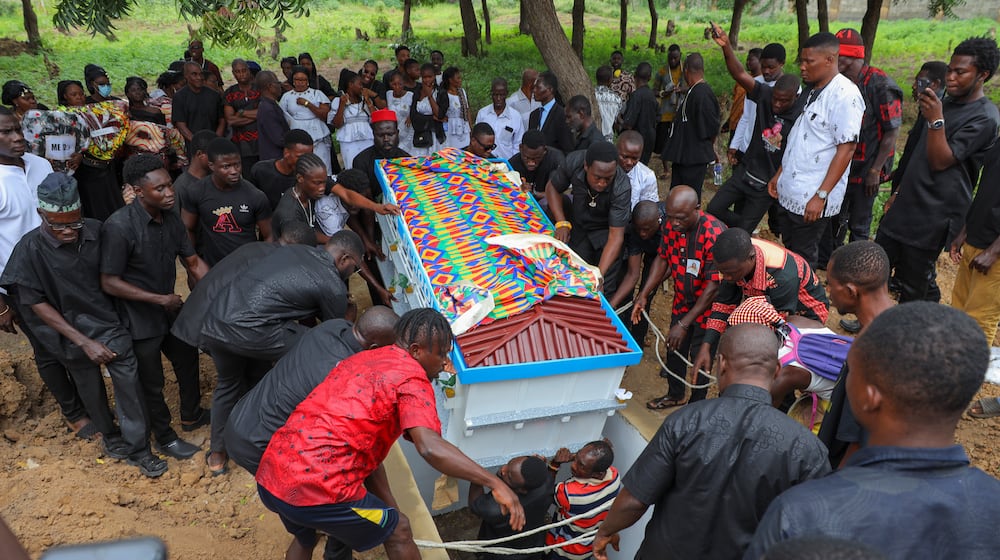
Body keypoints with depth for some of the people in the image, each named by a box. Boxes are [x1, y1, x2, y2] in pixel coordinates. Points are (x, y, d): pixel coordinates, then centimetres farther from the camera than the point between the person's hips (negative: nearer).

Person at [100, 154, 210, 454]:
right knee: (152, 382, 11)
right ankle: (164, 438, 33)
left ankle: (191, 416, 48)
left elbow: (193, 262, 2)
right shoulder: (119, 226, -27)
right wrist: (161, 299, -22)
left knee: (188, 361, 23)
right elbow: (109, 283, -23)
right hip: (140, 321, -7)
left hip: (171, 310, 7)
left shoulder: (171, 218, -6)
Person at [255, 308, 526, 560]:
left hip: (269, 479, 8)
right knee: (398, 531, 16)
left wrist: (390, 506, 21)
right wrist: (494, 483, -20)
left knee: (304, 536, 38)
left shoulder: (360, 360, 19)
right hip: (318, 490, -8)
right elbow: (430, 448, -24)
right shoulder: (411, 378, -6)